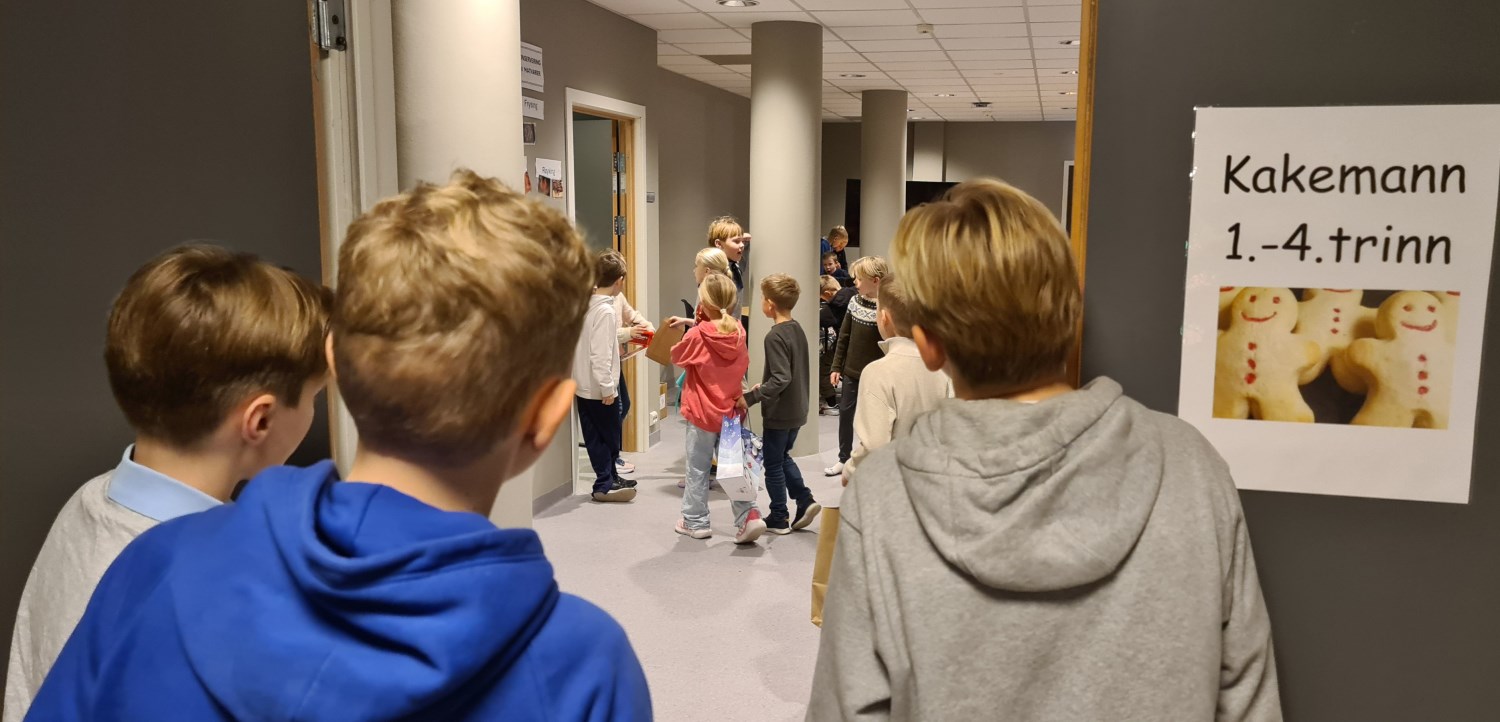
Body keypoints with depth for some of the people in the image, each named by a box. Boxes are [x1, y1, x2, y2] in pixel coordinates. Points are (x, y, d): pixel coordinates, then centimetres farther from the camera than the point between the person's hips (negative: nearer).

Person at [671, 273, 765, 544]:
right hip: (730, 412, 4)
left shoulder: (697, 335, -17)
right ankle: (748, 516, 0)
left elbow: (676, 357, 0)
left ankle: (695, 522, 20)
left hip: (702, 413, -4)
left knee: (698, 471, 10)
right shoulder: (738, 333, -5)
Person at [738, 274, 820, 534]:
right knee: (783, 457, 24)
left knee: (773, 464, 7)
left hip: (779, 414, -8)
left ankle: (778, 519, 17)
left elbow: (781, 379, -27)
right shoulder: (798, 330, 4)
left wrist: (750, 398, -25)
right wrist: (763, 385, 17)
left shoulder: (775, 336, -21)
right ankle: (805, 501, 14)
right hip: (797, 410, 8)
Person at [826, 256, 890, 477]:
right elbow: (844, 336, 8)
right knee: (845, 413, 15)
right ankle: (844, 459, 31)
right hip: (851, 371, 6)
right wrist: (837, 366, 8)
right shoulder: (855, 302, 1)